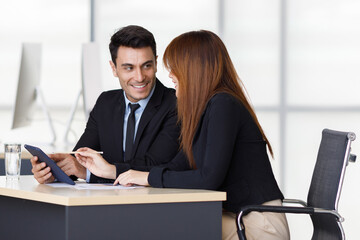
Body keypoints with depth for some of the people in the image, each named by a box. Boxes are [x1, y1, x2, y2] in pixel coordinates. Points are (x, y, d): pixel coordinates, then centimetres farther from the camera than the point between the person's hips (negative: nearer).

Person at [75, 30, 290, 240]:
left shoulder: (223, 105, -15)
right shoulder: (208, 108, 15)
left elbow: (209, 178, -21)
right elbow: (175, 167, 17)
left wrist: (150, 177, -11)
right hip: (234, 217, 8)